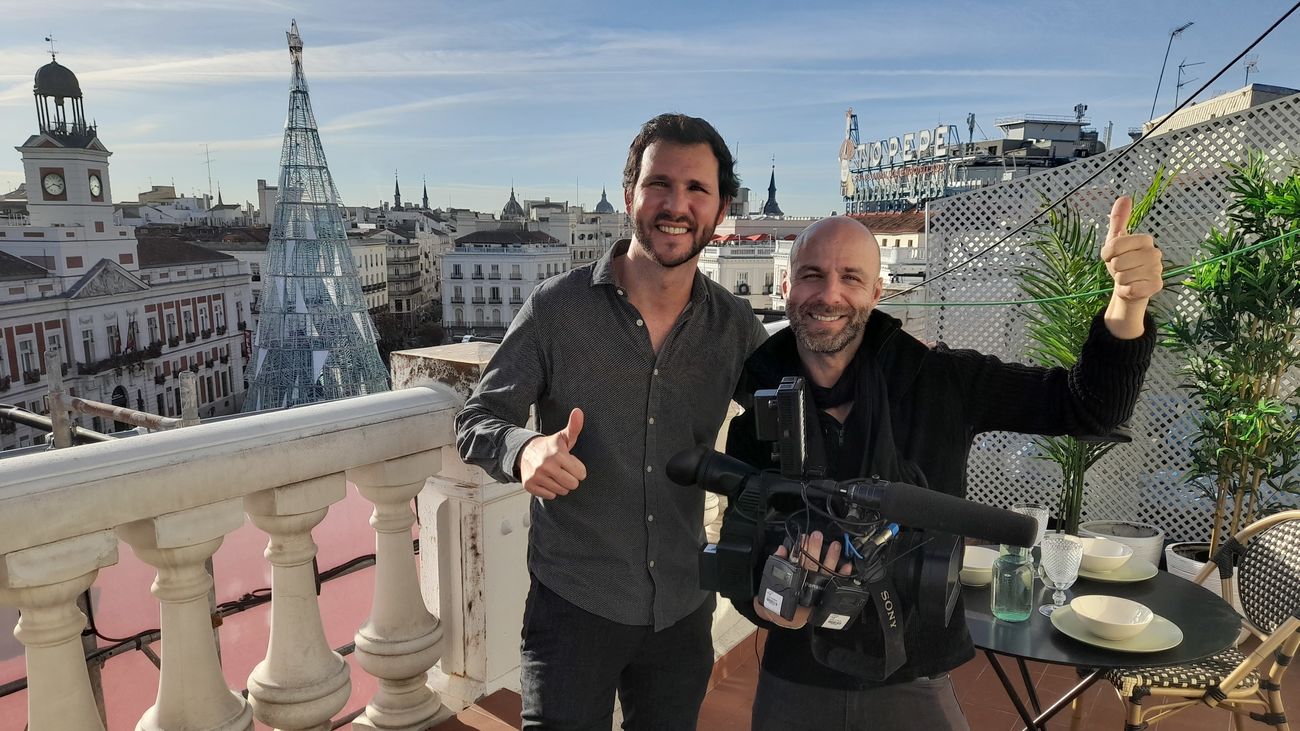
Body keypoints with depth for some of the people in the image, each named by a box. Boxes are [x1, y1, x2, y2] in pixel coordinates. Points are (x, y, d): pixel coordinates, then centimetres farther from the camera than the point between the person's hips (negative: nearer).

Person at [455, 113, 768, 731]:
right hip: (573, 605, -3)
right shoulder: (558, 307, -12)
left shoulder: (736, 327, -4)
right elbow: (477, 421, -6)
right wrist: (524, 449, -29)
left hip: (683, 609, 4)